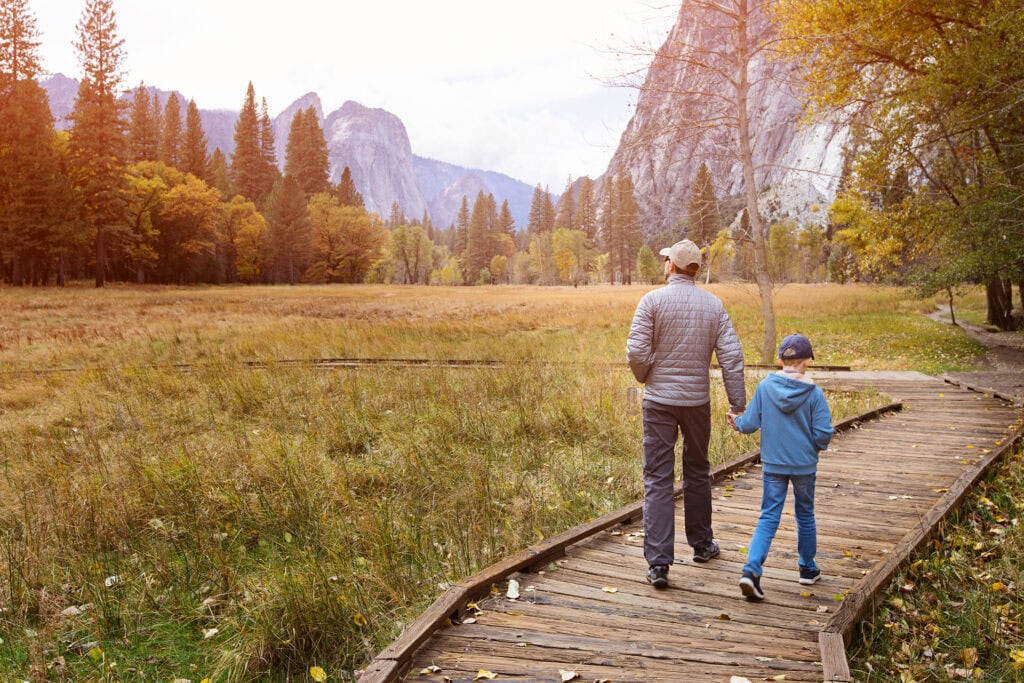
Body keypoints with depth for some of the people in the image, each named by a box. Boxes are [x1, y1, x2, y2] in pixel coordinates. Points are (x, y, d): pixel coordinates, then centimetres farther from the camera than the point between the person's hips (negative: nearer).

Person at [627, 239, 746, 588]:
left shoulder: (653, 300, -9)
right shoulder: (713, 304, 1)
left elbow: (637, 351, -13)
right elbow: (731, 355, -3)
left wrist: (645, 378, 7)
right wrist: (738, 405, 2)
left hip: (659, 401, -3)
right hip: (698, 401, 3)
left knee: (658, 480, 0)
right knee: (697, 473, 20)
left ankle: (658, 562, -4)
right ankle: (701, 544, 35)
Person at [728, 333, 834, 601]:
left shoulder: (765, 387, -7)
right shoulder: (814, 393, -11)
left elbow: (750, 425, -4)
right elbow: (823, 434, -11)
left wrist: (737, 421, 17)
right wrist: (816, 446, 11)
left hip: (773, 465, 1)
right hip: (804, 466, -1)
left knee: (768, 517, 3)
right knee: (805, 515, 18)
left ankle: (751, 570, -13)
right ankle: (808, 569, 33)